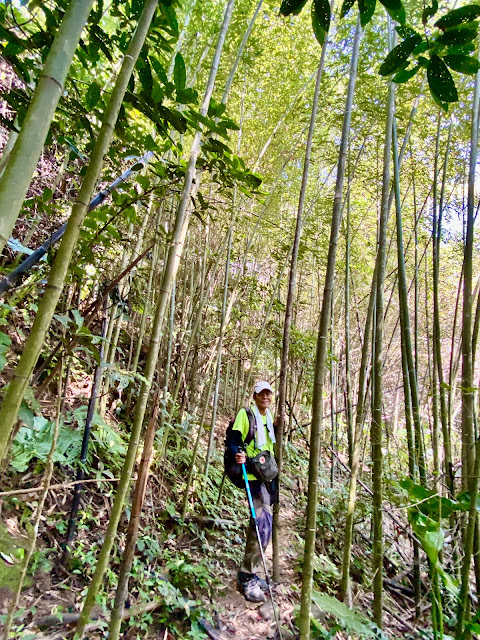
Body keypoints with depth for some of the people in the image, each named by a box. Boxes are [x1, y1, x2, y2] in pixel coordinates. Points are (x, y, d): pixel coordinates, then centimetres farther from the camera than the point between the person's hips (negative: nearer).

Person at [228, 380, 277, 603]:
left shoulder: (269, 418, 15)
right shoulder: (245, 414, -6)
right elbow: (234, 440, -14)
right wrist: (239, 454, -32)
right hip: (253, 476, -8)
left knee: (262, 525, 13)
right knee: (262, 525, -13)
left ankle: (249, 573, 27)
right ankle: (246, 577, 3)